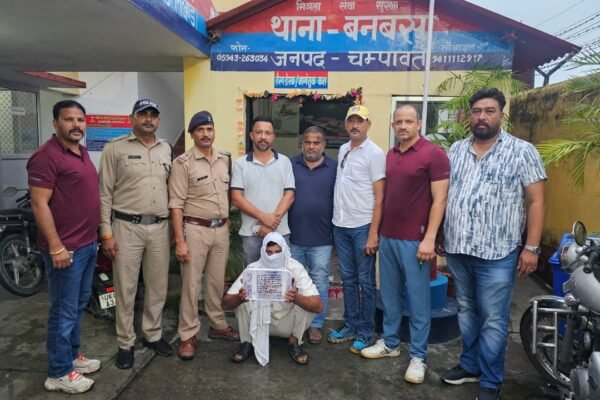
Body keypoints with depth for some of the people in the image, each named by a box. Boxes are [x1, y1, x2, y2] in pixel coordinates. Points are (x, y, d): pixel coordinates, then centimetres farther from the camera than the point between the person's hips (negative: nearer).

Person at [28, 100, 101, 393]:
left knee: (79, 305, 19)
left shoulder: (82, 152, 12)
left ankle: (72, 355, 35)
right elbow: (39, 205, -19)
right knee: (64, 310, 3)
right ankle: (58, 373, 17)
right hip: (66, 248, -9)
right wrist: (56, 247, -21)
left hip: (88, 243, 9)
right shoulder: (46, 156, -16)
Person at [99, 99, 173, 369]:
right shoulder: (115, 148, -3)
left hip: (160, 227, 4)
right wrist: (106, 233, -9)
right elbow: (105, 193, -4)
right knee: (125, 289, 6)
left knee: (158, 287, 13)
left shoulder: (166, 149, 12)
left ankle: (153, 335, 30)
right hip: (127, 227, -4)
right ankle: (125, 343, 22)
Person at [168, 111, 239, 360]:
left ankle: (218, 325, 32)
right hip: (195, 229, -5)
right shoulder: (183, 163, -10)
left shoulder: (225, 159, 7)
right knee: (191, 284, 3)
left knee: (217, 281, 16)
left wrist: (227, 223, 11)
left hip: (221, 229, 5)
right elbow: (176, 205, -12)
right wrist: (179, 241, -16)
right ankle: (188, 336, 16)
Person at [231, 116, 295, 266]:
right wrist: (263, 217, -14)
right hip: (251, 233, 0)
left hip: (280, 232, 1)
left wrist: (274, 219, -13)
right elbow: (237, 198, -5)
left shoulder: (284, 162, 4)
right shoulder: (241, 164, 2)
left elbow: (289, 195, -1)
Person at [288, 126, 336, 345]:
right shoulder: (290, 165, 3)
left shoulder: (334, 168, 1)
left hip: (321, 238, -1)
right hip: (293, 235, 1)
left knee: (319, 282, 9)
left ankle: (315, 324, 24)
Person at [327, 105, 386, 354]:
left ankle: (366, 332, 17)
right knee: (348, 279, 14)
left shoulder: (375, 153, -9)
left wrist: (373, 233, -16)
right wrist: (337, 221, 11)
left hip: (363, 226, -6)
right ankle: (350, 325, 27)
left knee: (365, 281, 4)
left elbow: (379, 197, -11)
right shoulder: (343, 150, 12)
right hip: (340, 225, 6)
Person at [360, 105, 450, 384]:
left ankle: (418, 356, 18)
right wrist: (378, 230, 12)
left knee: (418, 298, 5)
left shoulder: (434, 154, -9)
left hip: (414, 240, -6)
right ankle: (390, 343, 32)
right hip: (387, 236, 7)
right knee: (389, 293, 15)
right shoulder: (390, 155, 11)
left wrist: (429, 238, -17)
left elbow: (439, 199, -12)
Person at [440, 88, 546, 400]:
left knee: (493, 320, 5)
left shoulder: (521, 151, -2)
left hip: (496, 253, -4)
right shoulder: (456, 150, 10)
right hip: (457, 249, 5)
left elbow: (536, 201, -4)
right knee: (466, 311, 18)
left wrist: (532, 247, -10)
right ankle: (469, 365, 35)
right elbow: (442, 194, 13)